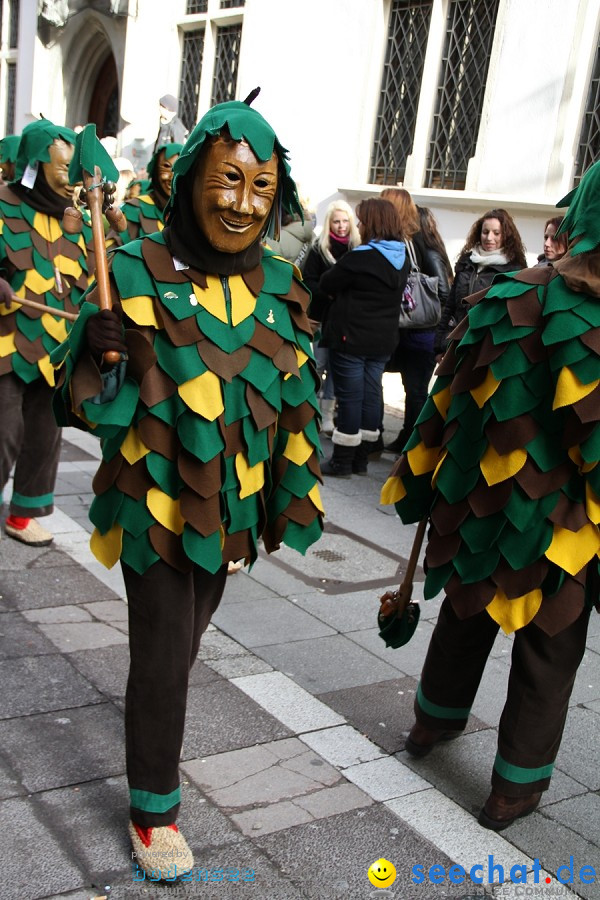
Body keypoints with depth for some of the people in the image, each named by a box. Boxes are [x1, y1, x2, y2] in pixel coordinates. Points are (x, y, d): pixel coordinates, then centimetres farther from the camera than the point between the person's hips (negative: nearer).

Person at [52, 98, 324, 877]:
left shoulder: (279, 284, -1)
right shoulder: (137, 273, -15)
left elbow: (296, 402, 8)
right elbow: (87, 399, -12)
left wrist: (293, 498, 11)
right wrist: (97, 351, -32)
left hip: (230, 503, 5)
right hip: (156, 502, -5)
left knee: (185, 638, 23)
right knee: (163, 653, 2)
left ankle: (156, 727, 53)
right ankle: (154, 809, 25)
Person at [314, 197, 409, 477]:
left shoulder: (361, 256, -17)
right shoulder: (402, 259, 7)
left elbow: (326, 284, -9)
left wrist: (338, 294, 12)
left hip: (351, 338, -7)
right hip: (383, 340, 7)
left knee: (350, 397, -1)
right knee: (371, 395, 11)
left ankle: (342, 461, 6)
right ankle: (361, 458, 19)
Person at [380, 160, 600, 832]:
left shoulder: (503, 303, -6)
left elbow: (448, 401, 1)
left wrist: (421, 486, 12)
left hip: (479, 507, 5)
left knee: (466, 616, 26)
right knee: (546, 655, 14)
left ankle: (437, 719, 47)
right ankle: (517, 784, 27)